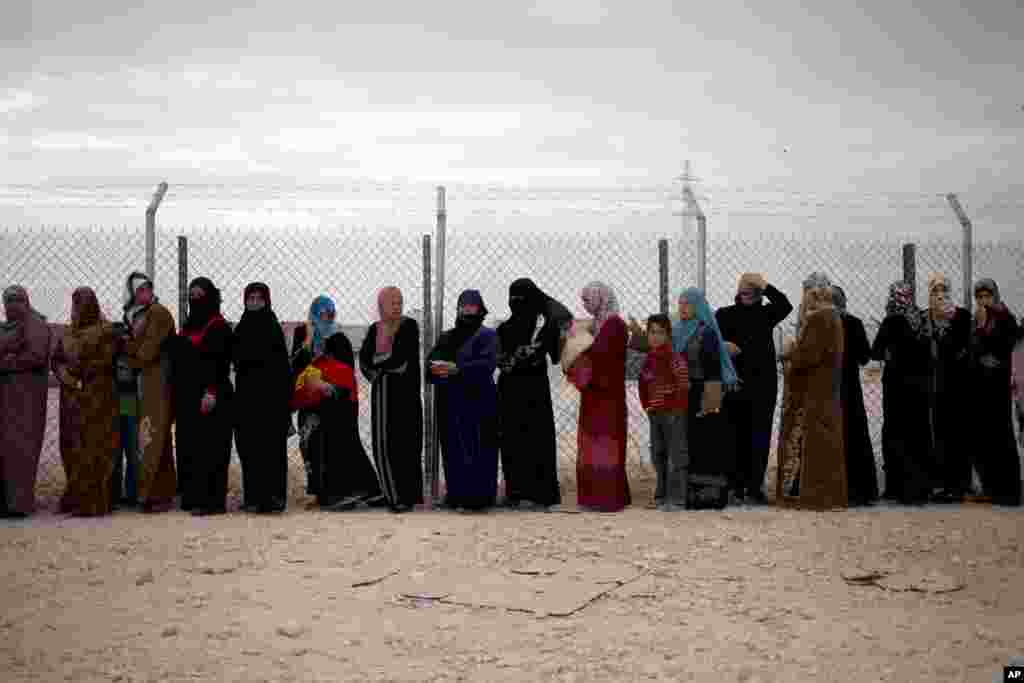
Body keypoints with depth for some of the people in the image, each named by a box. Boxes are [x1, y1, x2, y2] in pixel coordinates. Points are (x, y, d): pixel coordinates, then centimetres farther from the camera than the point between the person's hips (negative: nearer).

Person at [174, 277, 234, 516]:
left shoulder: (218, 326, -6)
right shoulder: (189, 325, 17)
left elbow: (220, 362, -14)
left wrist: (211, 392, -22)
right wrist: (177, 393, 15)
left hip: (208, 396, -8)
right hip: (187, 395, 8)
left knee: (209, 447, -7)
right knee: (189, 446, 8)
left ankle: (212, 500, -6)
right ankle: (192, 497, 12)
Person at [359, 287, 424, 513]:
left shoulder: (409, 325, 0)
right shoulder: (374, 330, 12)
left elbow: (400, 357, -11)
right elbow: (364, 360, 1)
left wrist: (378, 363, -1)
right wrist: (390, 364, -9)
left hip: (406, 389, -3)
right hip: (383, 391, 3)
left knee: (406, 442, -4)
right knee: (385, 443, -2)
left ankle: (405, 495, 0)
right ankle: (395, 495, 1)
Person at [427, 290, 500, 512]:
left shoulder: (487, 335, 1)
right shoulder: (446, 337, 18)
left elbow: (487, 364, -13)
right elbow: (430, 360, 10)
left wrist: (456, 369, -20)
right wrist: (435, 368, -14)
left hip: (477, 402, -5)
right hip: (449, 403, 5)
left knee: (477, 450, -7)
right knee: (452, 450, 4)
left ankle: (479, 496, -3)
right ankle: (456, 494, 10)